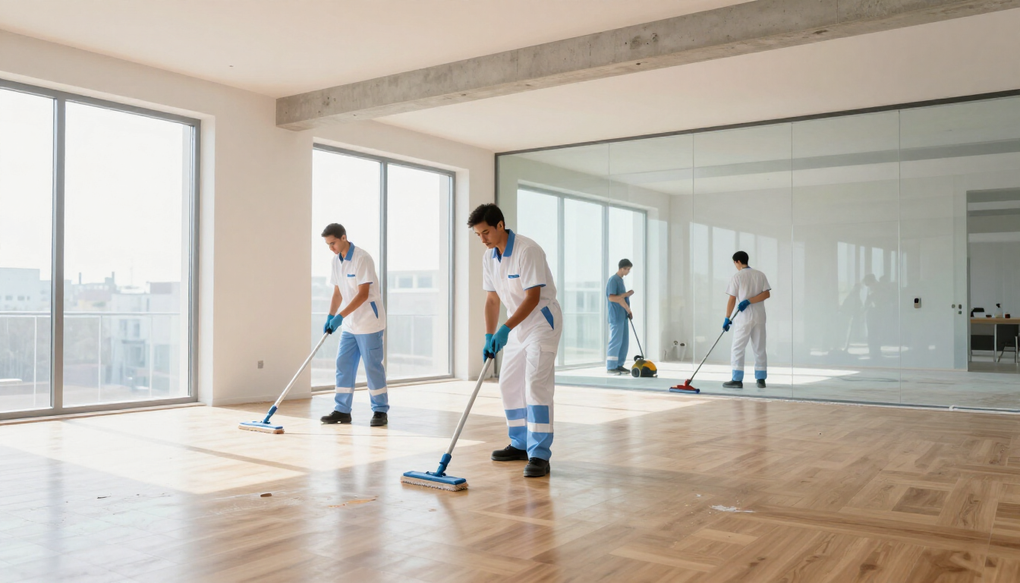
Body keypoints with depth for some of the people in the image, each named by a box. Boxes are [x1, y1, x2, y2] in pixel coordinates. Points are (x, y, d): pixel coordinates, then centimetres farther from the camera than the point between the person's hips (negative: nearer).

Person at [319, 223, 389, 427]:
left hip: (369, 323, -8)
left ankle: (380, 411, 7)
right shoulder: (336, 260, 8)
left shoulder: (362, 258, -17)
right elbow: (338, 292, 13)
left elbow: (363, 294, -22)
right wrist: (330, 317, 2)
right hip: (349, 324, 8)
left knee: (372, 366, -2)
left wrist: (340, 316, -25)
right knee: (343, 364, 6)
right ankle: (342, 411, 14)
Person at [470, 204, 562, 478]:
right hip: (517, 326, 9)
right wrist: (489, 338, 0)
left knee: (536, 385, -15)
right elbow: (492, 300, 8)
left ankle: (539, 455, -14)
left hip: (542, 322, -9)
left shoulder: (527, 250, -22)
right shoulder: (489, 257, 4)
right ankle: (521, 445, 24)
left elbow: (533, 297, -25)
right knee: (509, 384, 11)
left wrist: (505, 329, -29)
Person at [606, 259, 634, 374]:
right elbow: (612, 298, -21)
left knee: (624, 342, 10)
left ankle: (619, 365, 16)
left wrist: (628, 311, 9)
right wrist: (626, 294, -14)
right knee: (616, 341, -7)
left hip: (623, 316, 9)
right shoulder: (613, 280, -12)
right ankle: (611, 367, -2)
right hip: (616, 316, -9)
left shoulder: (620, 280, 17)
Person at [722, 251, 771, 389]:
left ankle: (737, 380, -2)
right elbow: (767, 294, -3)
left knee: (738, 349, 1)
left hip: (744, 317, -5)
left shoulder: (737, 276, -5)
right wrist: (749, 301, -7)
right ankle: (761, 379, 10)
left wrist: (727, 318, -1)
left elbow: (732, 300, -6)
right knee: (759, 348, 10)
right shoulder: (760, 274, 8)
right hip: (759, 316, 5)